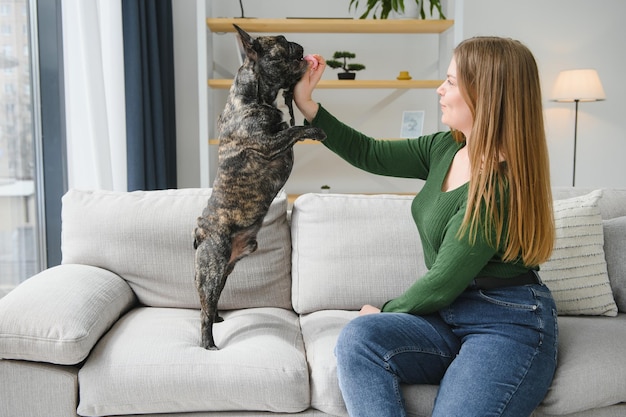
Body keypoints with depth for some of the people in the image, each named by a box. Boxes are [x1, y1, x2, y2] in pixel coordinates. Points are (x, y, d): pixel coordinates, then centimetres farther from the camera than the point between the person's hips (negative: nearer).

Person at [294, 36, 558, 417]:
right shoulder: (445, 148, 5)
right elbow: (369, 154, 13)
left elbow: (442, 283, -16)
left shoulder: (499, 186, -20)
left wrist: (386, 311, 0)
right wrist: (307, 105, 9)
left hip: (508, 325, -7)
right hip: (449, 314, 7)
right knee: (358, 337, -22)